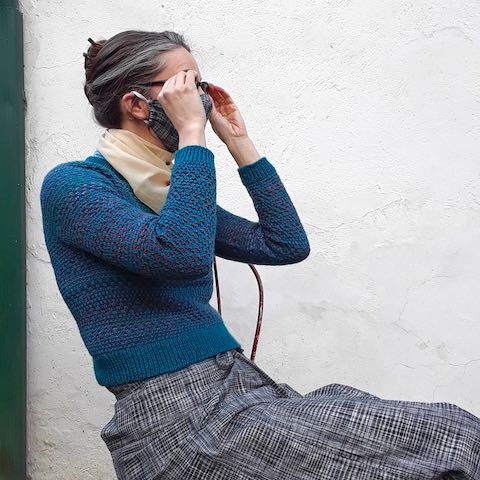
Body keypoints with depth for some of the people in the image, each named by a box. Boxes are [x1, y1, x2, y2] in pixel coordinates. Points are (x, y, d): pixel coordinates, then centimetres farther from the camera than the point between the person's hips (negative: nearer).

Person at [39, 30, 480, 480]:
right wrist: (192, 132, -15)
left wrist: (238, 140, 12)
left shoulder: (170, 190, 16)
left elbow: (287, 245, 13)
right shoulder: (70, 185, -6)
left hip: (240, 388, 8)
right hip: (178, 418, -7)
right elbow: (180, 254, -25)